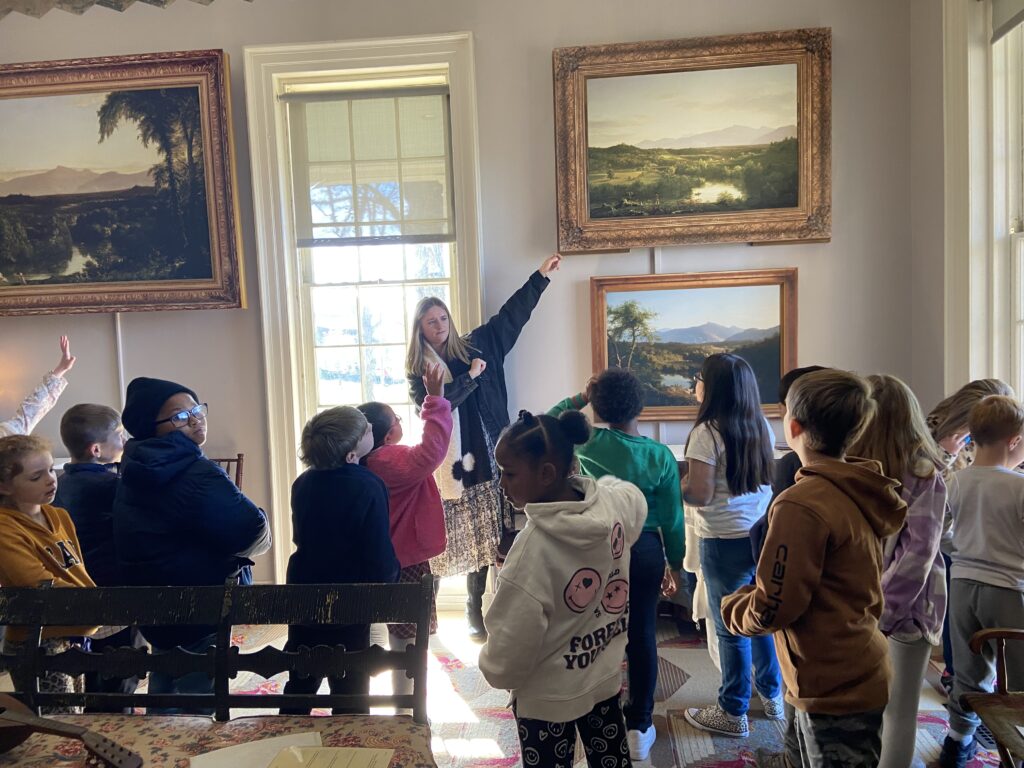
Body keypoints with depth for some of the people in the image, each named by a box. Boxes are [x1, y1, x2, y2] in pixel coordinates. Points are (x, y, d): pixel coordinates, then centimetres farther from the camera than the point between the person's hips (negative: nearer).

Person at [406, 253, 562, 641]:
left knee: (483, 542, 7)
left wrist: (541, 275, 10)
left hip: (481, 461, 3)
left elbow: (510, 315, 11)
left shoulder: (473, 347, 9)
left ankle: (477, 614, 21)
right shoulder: (418, 369, 2)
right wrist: (471, 377, -10)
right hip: (445, 466, -3)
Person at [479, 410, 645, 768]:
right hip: (606, 674, 6)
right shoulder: (617, 503, -15)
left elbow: (508, 654, -25)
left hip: (548, 696, -6)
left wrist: (493, 670, -5)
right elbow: (636, 498, 14)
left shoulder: (533, 547, -34)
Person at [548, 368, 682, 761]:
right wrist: (675, 563, 9)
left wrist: (578, 398, 4)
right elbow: (671, 518, -4)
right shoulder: (661, 455, -10)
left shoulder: (588, 442, -11)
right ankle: (639, 726, 21)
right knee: (642, 636, 10)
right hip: (645, 550, 0)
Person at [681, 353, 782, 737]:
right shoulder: (762, 426, 5)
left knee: (731, 627, 5)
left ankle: (733, 713, 19)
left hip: (726, 542, -7)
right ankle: (772, 695, 36)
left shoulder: (707, 432, -18)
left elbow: (700, 496, -19)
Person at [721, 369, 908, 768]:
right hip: (857, 671, 8)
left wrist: (731, 608, -2)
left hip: (834, 687, -8)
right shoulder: (858, 491, 0)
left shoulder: (801, 504, -27)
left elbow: (771, 609, -21)